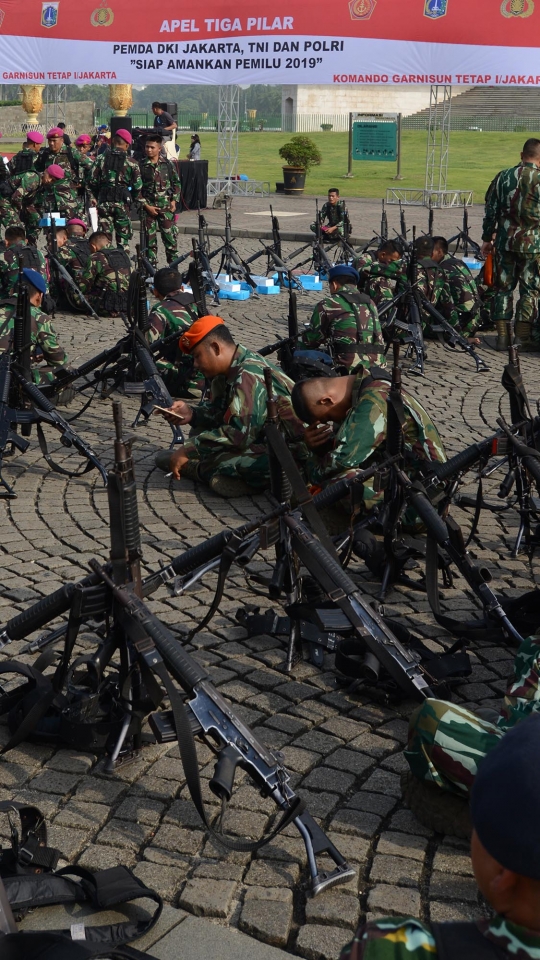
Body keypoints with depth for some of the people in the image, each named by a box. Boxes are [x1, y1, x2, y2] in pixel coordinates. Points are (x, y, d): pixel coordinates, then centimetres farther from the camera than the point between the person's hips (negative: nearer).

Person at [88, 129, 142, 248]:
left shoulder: (101, 158, 2)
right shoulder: (131, 162, -2)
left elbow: (92, 181, 2)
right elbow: (137, 185, -3)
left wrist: (98, 197, 15)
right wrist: (131, 199, 13)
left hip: (104, 202, 2)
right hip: (122, 202, -1)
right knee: (123, 239, 6)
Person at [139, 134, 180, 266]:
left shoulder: (168, 164, 6)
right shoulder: (141, 166, 0)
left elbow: (176, 183, 14)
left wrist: (174, 201, 2)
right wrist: (146, 206, -7)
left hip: (166, 207, 1)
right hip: (148, 208, -1)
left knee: (171, 237, -2)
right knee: (150, 240, 3)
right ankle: (152, 268, 11)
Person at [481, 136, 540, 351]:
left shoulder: (503, 177, 3)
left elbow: (491, 211, 7)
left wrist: (487, 239, 15)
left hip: (505, 240, 3)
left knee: (503, 287, 10)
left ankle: (502, 336, 8)